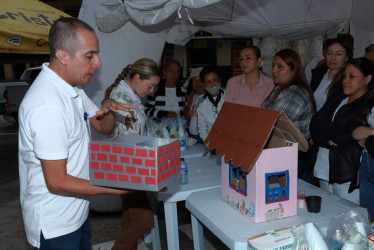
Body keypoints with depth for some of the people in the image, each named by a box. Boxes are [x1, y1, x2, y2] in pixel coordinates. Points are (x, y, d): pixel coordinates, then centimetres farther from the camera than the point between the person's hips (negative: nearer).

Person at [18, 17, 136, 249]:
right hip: (55, 226, -8)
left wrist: (108, 108, -12)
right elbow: (57, 182, -26)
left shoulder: (72, 89, 2)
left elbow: (104, 128, 10)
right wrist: (120, 188, -26)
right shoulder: (47, 106, -29)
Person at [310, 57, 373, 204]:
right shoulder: (337, 97, 13)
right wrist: (329, 141, -12)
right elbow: (314, 125, 6)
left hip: (349, 175, -6)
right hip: (324, 169, 6)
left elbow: (351, 136, -17)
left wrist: (324, 124, -3)